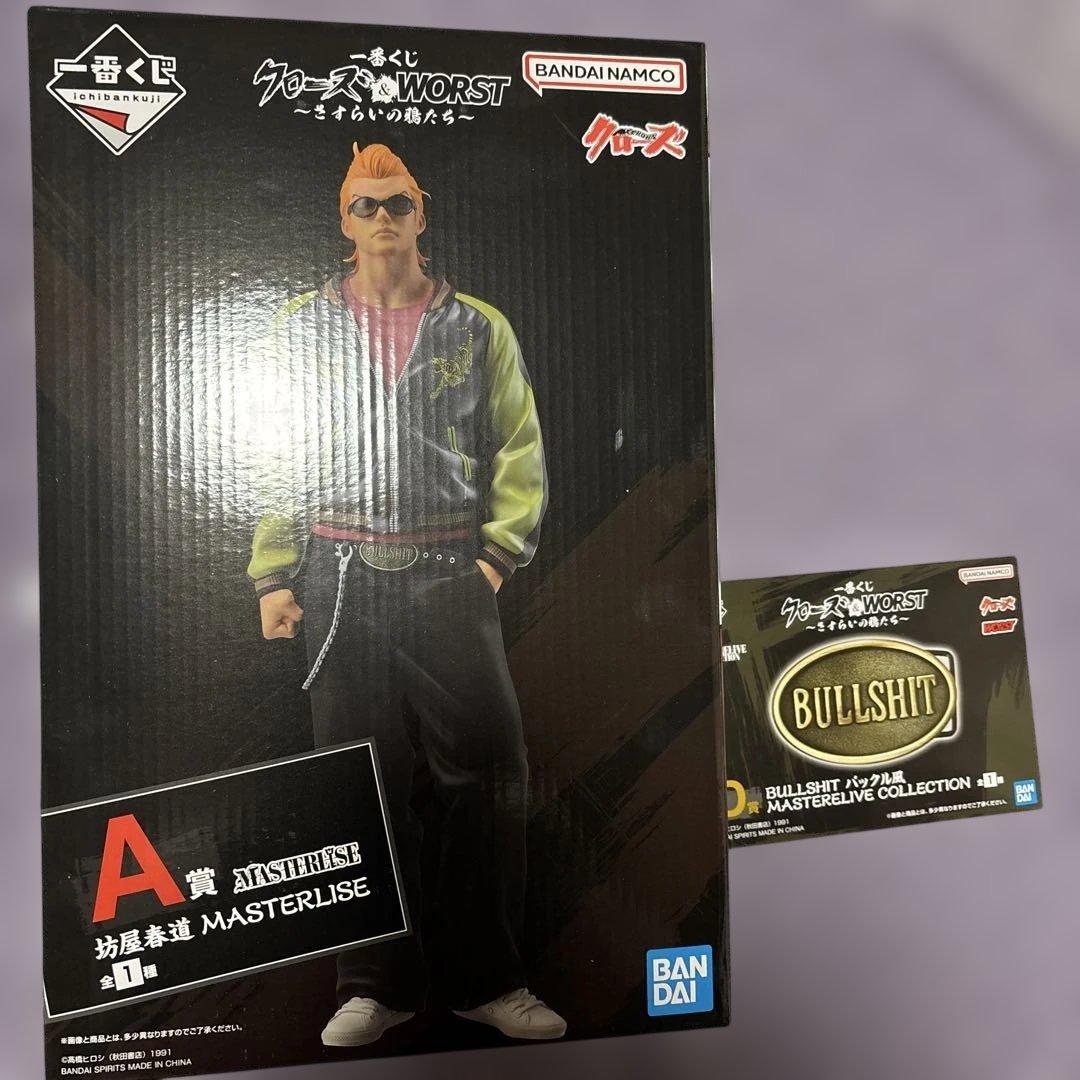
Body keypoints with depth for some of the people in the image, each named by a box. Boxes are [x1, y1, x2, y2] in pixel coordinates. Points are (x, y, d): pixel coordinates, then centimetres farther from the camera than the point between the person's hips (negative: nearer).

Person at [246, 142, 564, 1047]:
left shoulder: (478, 327, 9)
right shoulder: (301, 330, 11)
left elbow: (519, 451, 7)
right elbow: (274, 457, 9)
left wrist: (500, 551, -5)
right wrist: (272, 576, 2)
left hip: (450, 576, 0)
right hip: (340, 580, 1)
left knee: (487, 769, 0)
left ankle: (488, 978, 20)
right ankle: (380, 982, 23)